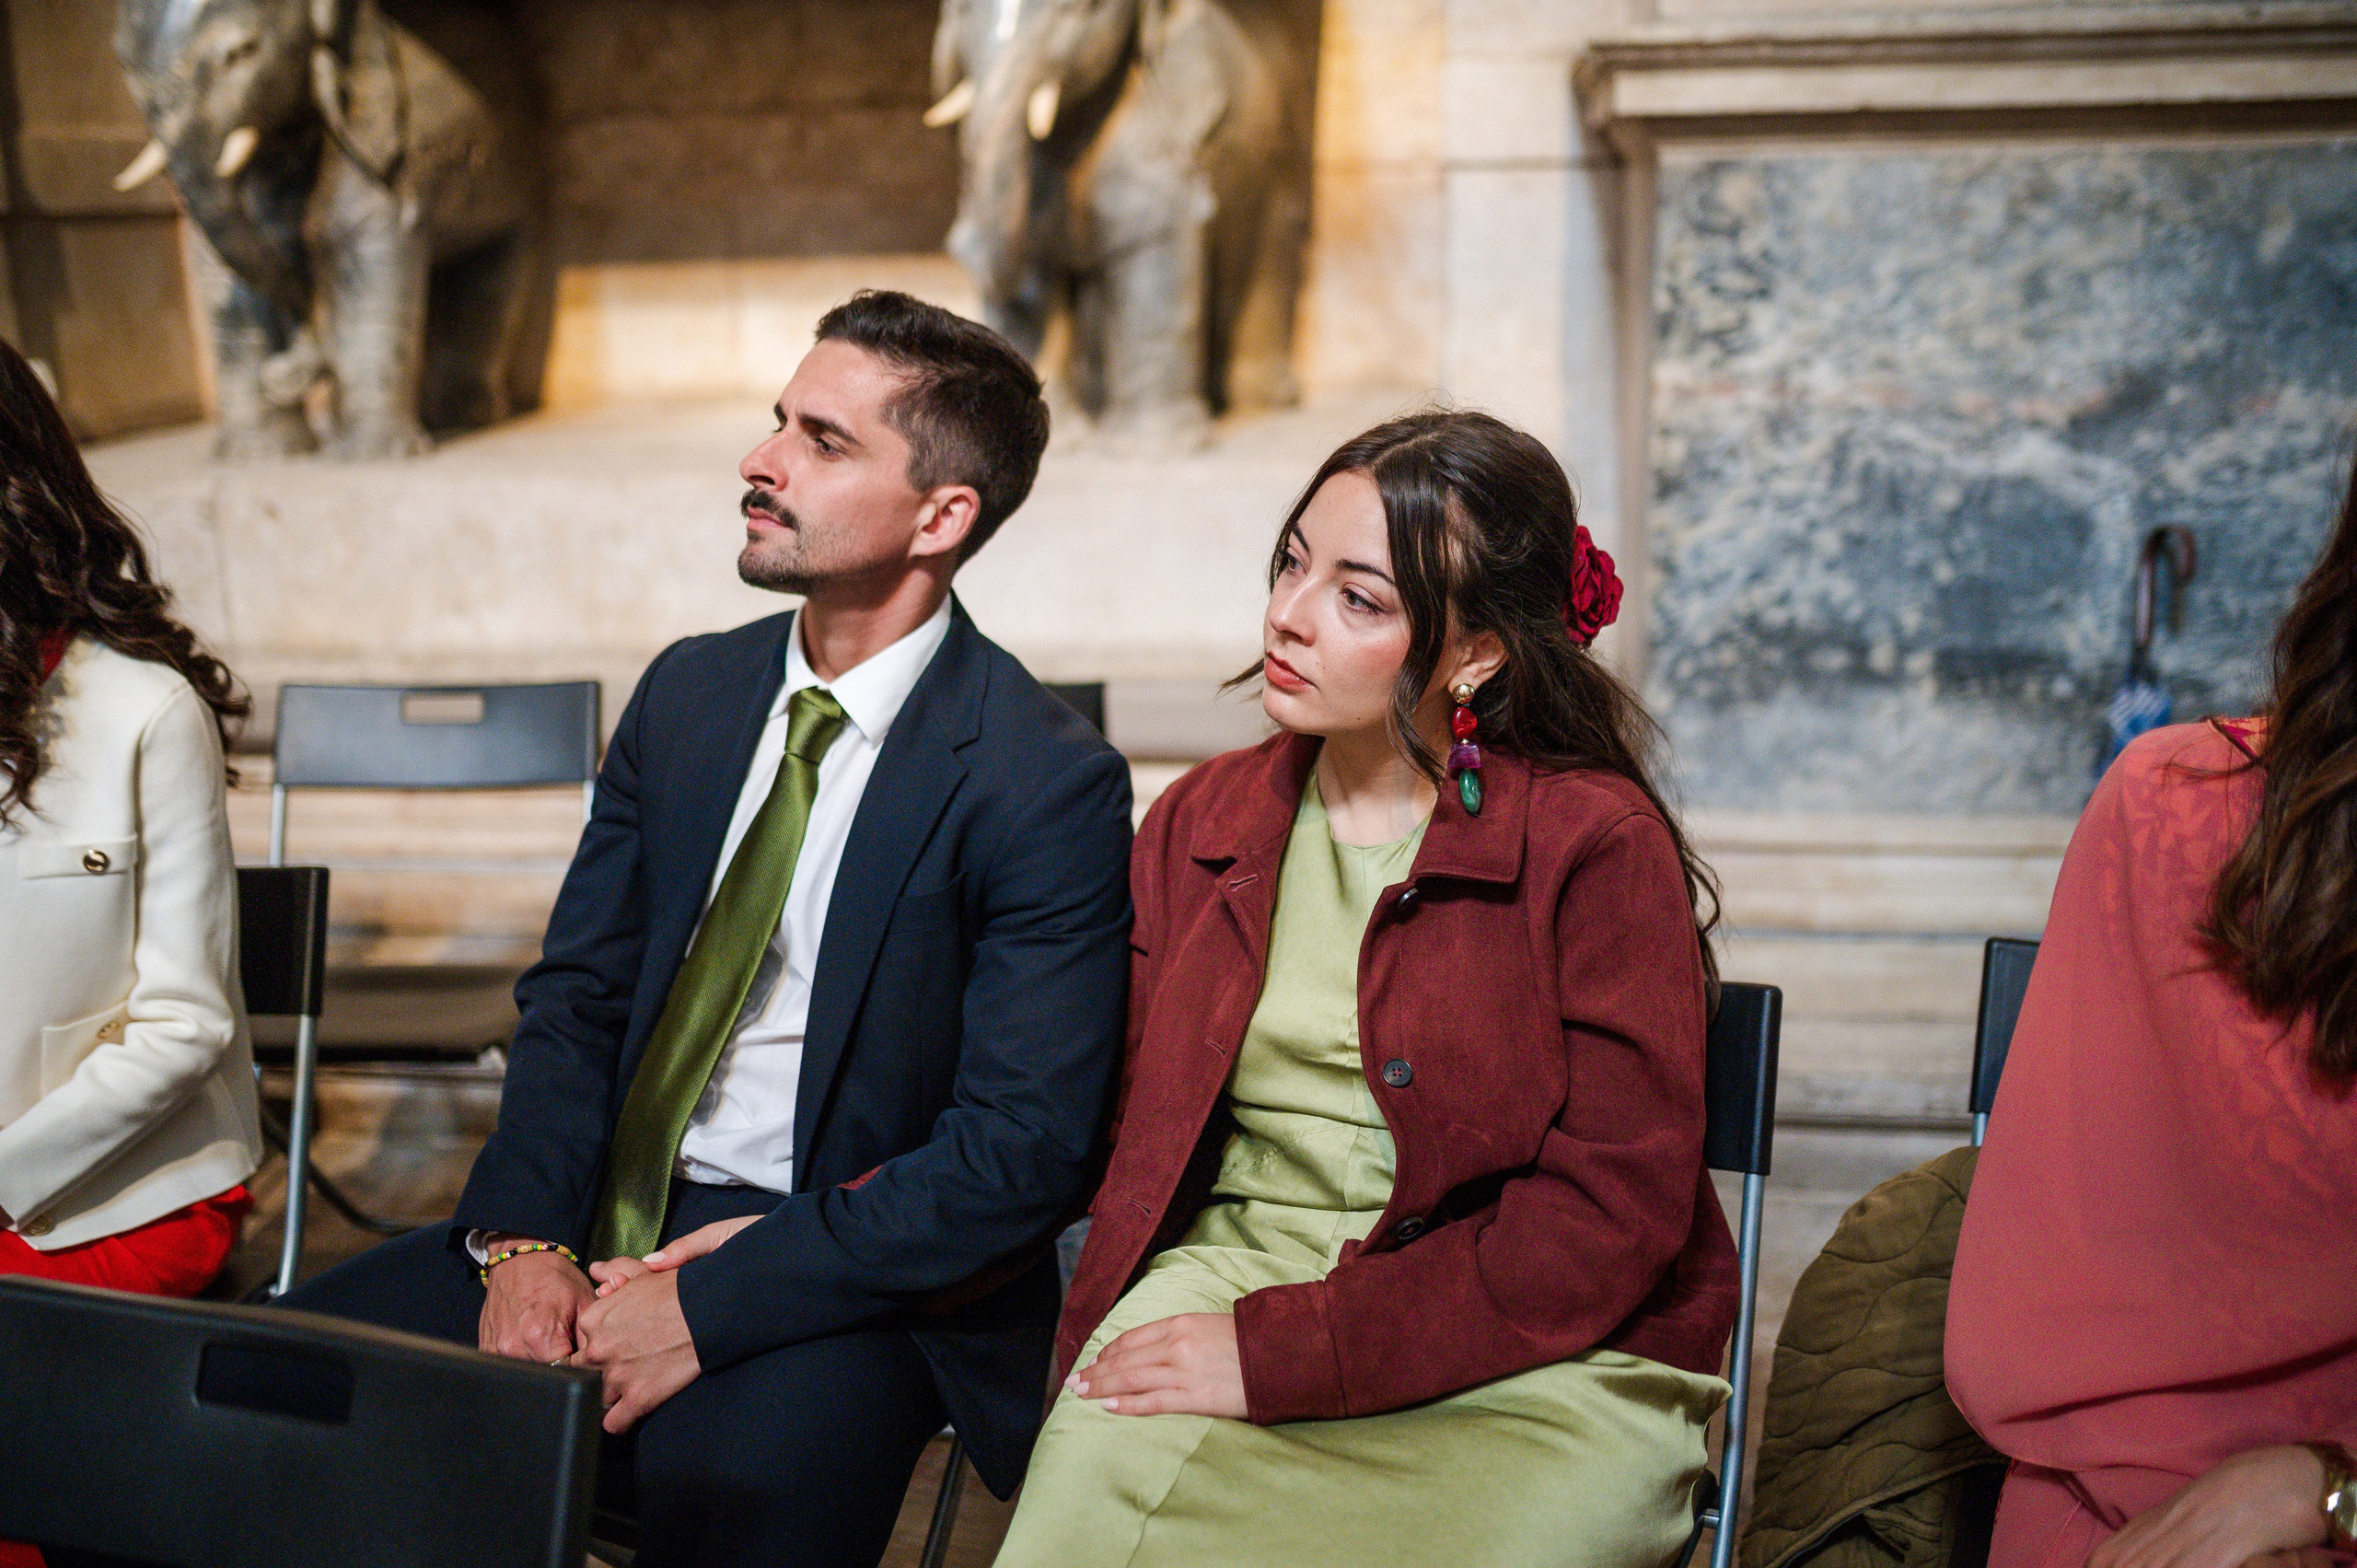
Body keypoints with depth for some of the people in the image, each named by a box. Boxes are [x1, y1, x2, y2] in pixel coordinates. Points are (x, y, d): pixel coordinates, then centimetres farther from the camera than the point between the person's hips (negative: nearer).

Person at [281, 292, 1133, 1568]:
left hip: (856, 1268, -5)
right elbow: (573, 994, 10)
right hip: (605, 1219, 6)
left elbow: (1022, 1149, -16)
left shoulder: (1049, 782, -13)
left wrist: (708, 1302, -19)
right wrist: (525, 1237, -8)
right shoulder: (688, 692, 8)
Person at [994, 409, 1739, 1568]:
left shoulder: (1598, 844, -6)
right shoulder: (1199, 821, 11)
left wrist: (1287, 1351, -16)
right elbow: (1119, 1119, 11)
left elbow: (1612, 1211, -11)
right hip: (1225, 1284, 3)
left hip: (1529, 1361, -3)